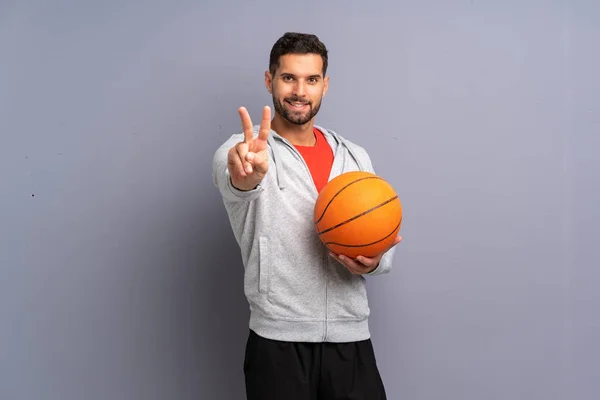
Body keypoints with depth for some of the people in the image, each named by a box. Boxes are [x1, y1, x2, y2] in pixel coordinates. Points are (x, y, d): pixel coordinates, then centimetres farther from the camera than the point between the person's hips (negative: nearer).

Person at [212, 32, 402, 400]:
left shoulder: (356, 157, 8)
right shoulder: (241, 152, -5)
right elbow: (234, 178, -28)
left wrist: (373, 261, -9)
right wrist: (247, 172, -51)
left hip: (352, 339, 3)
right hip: (278, 342, -3)